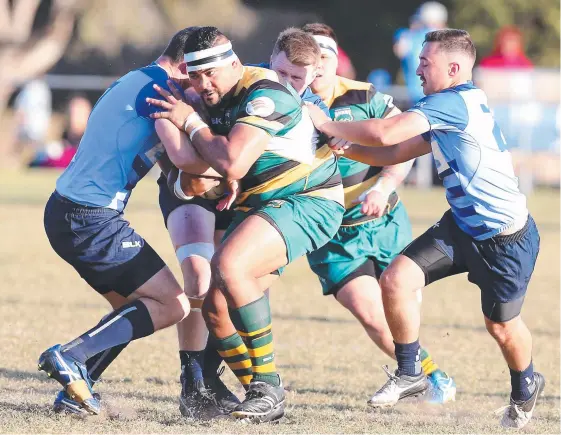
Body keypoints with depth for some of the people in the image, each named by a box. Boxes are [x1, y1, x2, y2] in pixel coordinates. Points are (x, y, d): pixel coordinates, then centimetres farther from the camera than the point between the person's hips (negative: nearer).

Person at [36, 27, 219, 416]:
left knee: (136, 309, 17)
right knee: (173, 305, -6)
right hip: (91, 220, -10)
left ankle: (76, 392, 8)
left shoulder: (133, 82, 19)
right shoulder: (158, 87, -12)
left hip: (65, 214, 10)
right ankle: (71, 356, -12)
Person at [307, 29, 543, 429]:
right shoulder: (445, 112, 7)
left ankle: (525, 387, 40)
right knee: (396, 280, -9)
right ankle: (410, 373, 8)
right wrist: (344, 148, -6)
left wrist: (327, 125, -18)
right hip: (461, 226, 9)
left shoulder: (455, 103, -24)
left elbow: (385, 133, -30)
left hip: (505, 238, -9)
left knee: (501, 325, 9)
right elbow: (394, 153, 9)